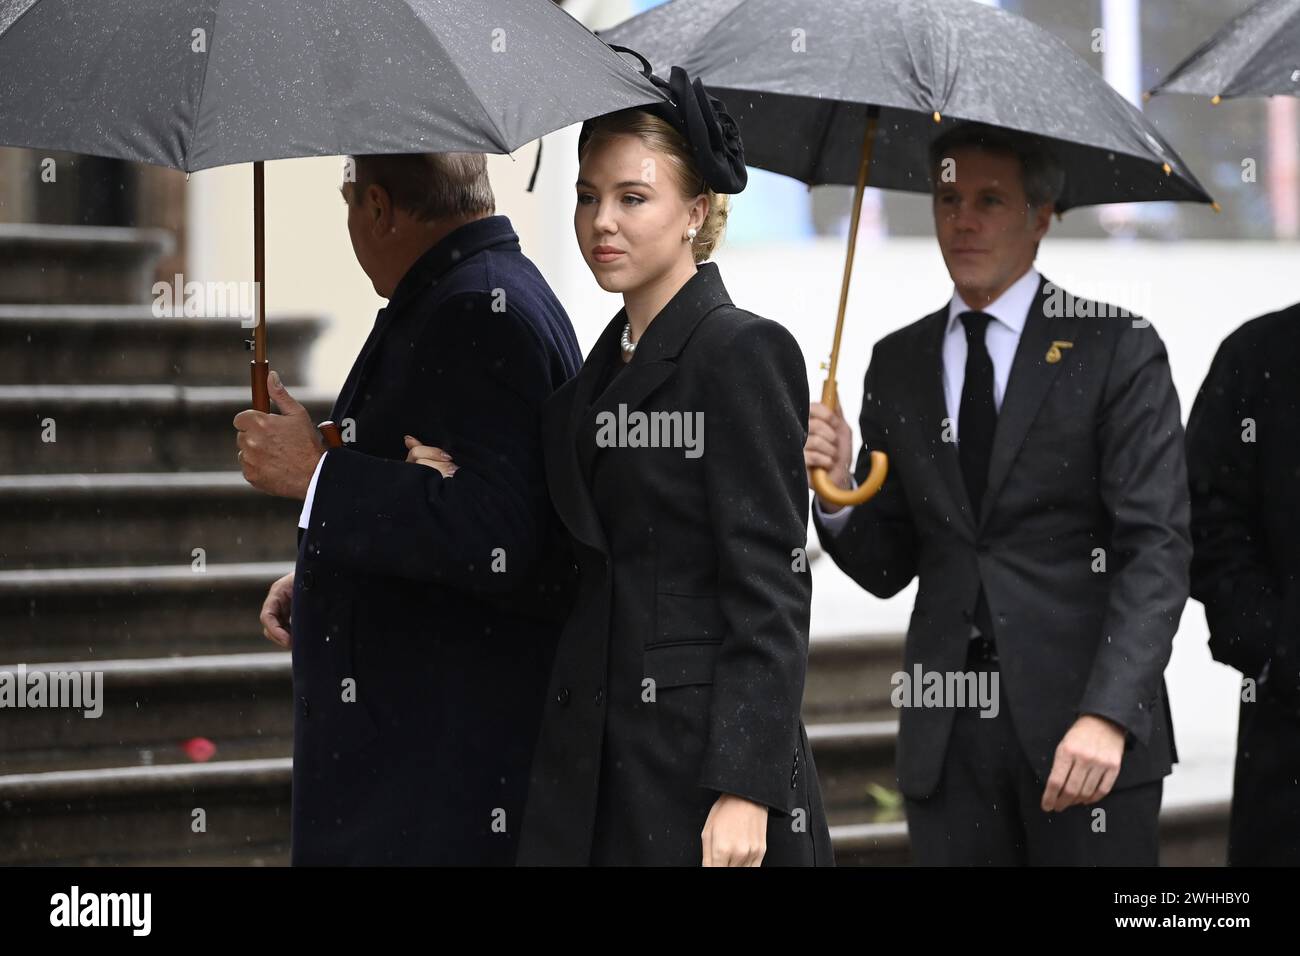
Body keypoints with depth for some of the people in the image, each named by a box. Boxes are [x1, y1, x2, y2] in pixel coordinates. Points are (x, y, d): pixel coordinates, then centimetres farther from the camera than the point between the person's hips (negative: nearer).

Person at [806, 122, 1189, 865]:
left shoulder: (1118, 351, -1)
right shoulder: (899, 365, 13)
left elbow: (1158, 548, -8)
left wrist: (1109, 713, -20)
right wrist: (836, 494, -5)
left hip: (1084, 722, -4)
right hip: (947, 729, 4)